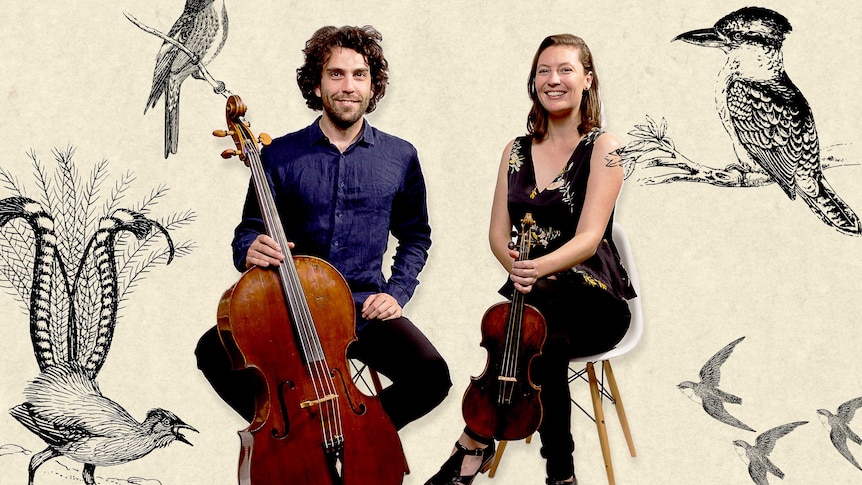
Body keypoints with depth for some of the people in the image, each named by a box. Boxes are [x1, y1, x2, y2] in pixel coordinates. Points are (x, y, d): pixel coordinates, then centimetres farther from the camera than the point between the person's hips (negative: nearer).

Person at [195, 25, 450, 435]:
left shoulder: (400, 158, 3)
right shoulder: (280, 156, -2)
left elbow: (415, 236, 16)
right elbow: (248, 233, 4)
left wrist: (396, 293, 1)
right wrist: (250, 251, -21)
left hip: (365, 312, 1)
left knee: (431, 377, -23)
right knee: (214, 351, -24)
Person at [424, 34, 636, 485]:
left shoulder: (601, 147, -3)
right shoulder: (516, 150, 11)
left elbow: (588, 238, -15)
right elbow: (498, 232, 6)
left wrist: (540, 267, -35)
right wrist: (515, 266, -17)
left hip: (592, 299, -3)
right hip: (535, 295, 3)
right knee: (544, 345, -31)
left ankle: (474, 445, -19)